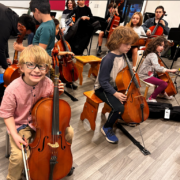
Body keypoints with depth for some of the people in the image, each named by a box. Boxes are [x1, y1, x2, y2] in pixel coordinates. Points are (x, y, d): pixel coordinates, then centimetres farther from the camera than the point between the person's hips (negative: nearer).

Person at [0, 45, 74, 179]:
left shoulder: (47, 83, -15)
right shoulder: (13, 90, -25)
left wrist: (58, 94, -18)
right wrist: (14, 135, -20)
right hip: (21, 124, -3)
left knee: (69, 132, -5)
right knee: (19, 155, -21)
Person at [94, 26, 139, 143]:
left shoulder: (123, 55, -1)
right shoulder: (108, 59, -25)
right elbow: (103, 81, -24)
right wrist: (115, 93, -29)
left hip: (117, 86, 8)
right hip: (104, 88, -8)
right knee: (119, 107, -28)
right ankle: (107, 128, 0)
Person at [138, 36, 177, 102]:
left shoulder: (154, 54, 9)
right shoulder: (153, 55, -22)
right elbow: (158, 68, -35)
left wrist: (159, 54, 9)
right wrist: (170, 70, -32)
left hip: (149, 74, 10)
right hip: (145, 76, -10)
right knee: (164, 84, -21)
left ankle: (162, 93, 43)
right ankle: (151, 98, -9)